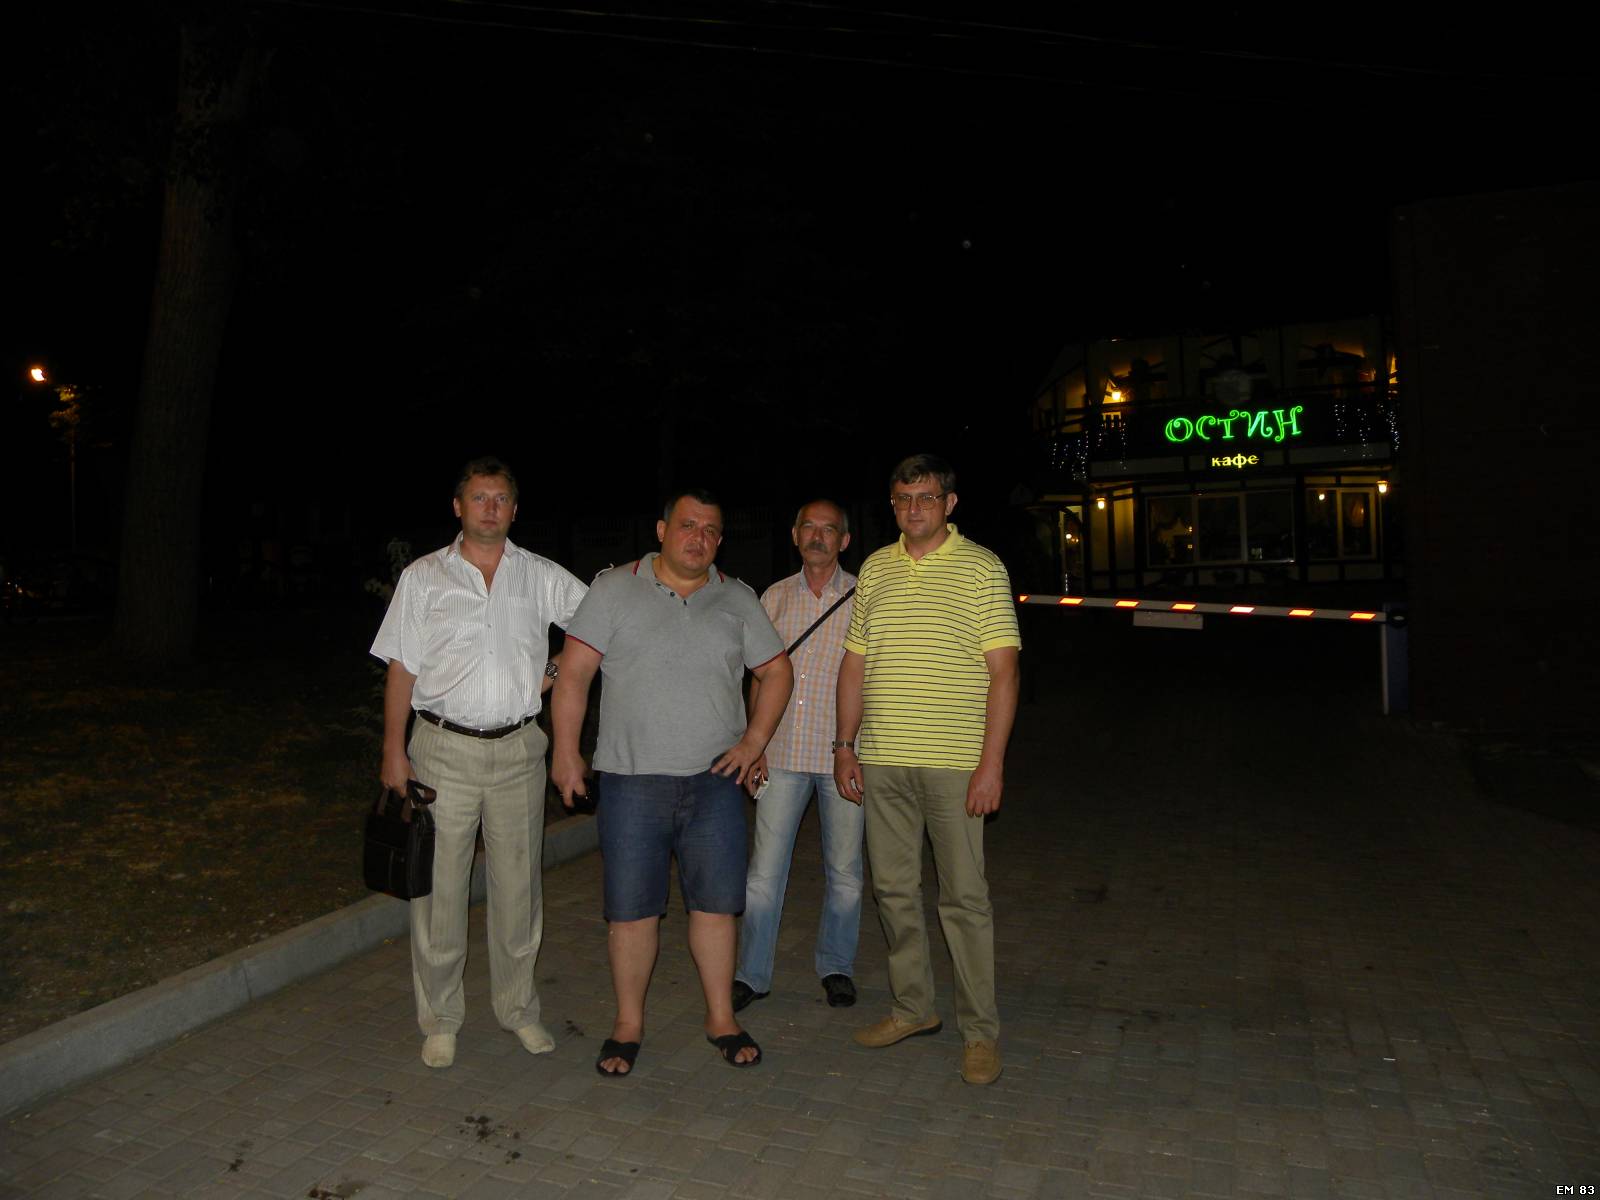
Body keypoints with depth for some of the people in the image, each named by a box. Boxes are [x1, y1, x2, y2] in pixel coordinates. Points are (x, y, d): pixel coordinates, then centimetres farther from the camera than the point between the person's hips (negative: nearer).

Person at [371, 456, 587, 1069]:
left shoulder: (542, 576, 6)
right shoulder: (423, 577, 4)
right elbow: (402, 668, 2)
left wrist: (558, 669, 1)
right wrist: (394, 751, -3)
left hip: (518, 749, 1)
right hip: (444, 748, -1)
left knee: (518, 885, 9)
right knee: (440, 886, 3)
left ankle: (518, 1008, 25)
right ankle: (440, 1019, 19)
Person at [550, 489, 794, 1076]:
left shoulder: (738, 599, 8)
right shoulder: (615, 589, 1)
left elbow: (775, 671, 12)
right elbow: (573, 673, -2)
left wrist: (753, 742, 2)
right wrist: (565, 752, -7)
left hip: (715, 781, 2)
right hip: (631, 780, -2)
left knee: (715, 903, 8)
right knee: (631, 910, 5)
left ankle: (720, 1018, 24)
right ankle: (628, 1025, 22)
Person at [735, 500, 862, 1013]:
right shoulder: (775, 597, 8)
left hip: (842, 753, -1)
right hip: (783, 752, 2)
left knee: (844, 869, 9)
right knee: (764, 868, 2)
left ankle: (836, 966, 26)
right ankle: (751, 973, 15)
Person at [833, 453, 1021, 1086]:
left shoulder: (982, 568, -3)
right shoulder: (875, 568, 11)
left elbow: (1002, 670, -7)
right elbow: (855, 661, 15)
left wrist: (992, 761, -13)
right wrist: (845, 743, 10)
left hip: (955, 761, -5)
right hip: (881, 760, 5)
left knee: (964, 896, 2)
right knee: (893, 889, 12)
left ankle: (980, 1031, 16)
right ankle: (913, 1007, 28)